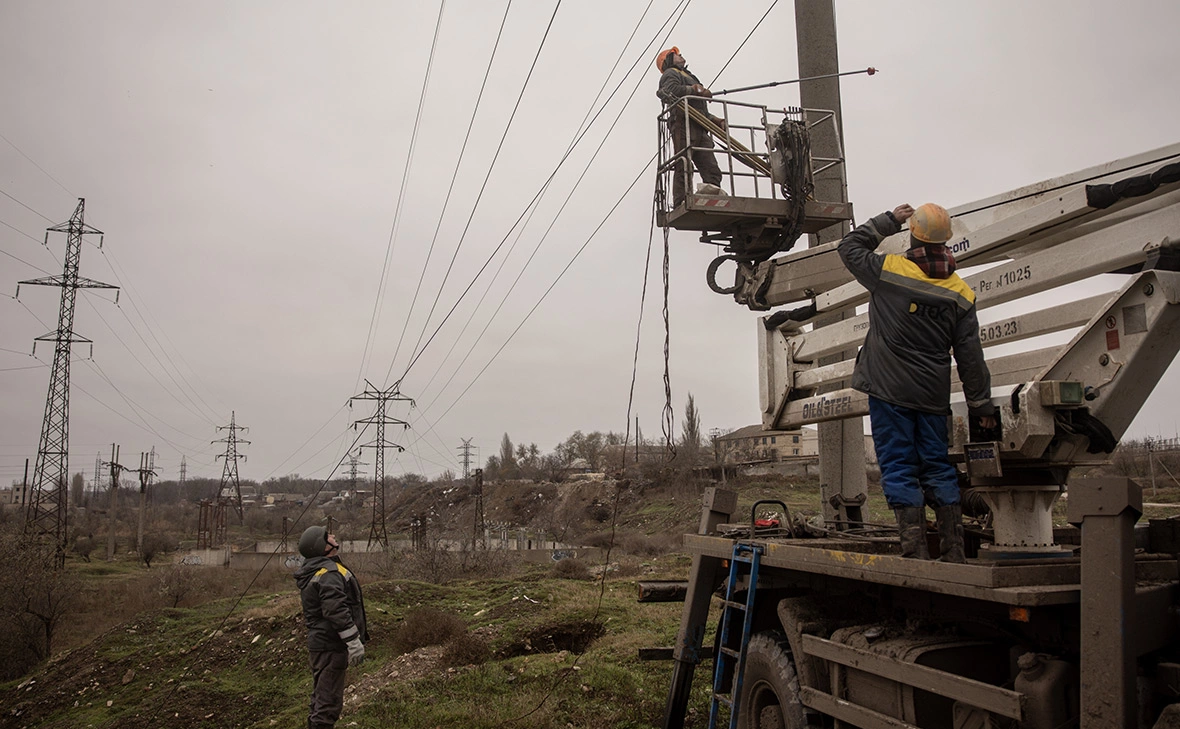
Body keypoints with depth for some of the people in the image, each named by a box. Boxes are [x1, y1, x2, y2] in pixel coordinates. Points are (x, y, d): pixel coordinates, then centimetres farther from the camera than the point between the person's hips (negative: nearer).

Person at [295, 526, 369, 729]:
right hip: (331, 645, -11)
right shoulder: (329, 572, -18)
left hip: (320, 642, 11)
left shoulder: (314, 571, 16)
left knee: (322, 696, 20)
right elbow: (336, 610, -27)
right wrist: (354, 641, -25)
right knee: (329, 699, -6)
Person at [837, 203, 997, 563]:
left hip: (889, 390, -4)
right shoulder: (961, 292, 5)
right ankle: (954, 550, 12)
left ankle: (916, 549, -5)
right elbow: (970, 356, 6)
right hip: (933, 396, 4)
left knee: (899, 468, -1)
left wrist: (889, 221, 16)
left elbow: (849, 247, 11)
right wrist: (981, 405, 13)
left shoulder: (890, 269, -8)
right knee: (937, 467, 12)